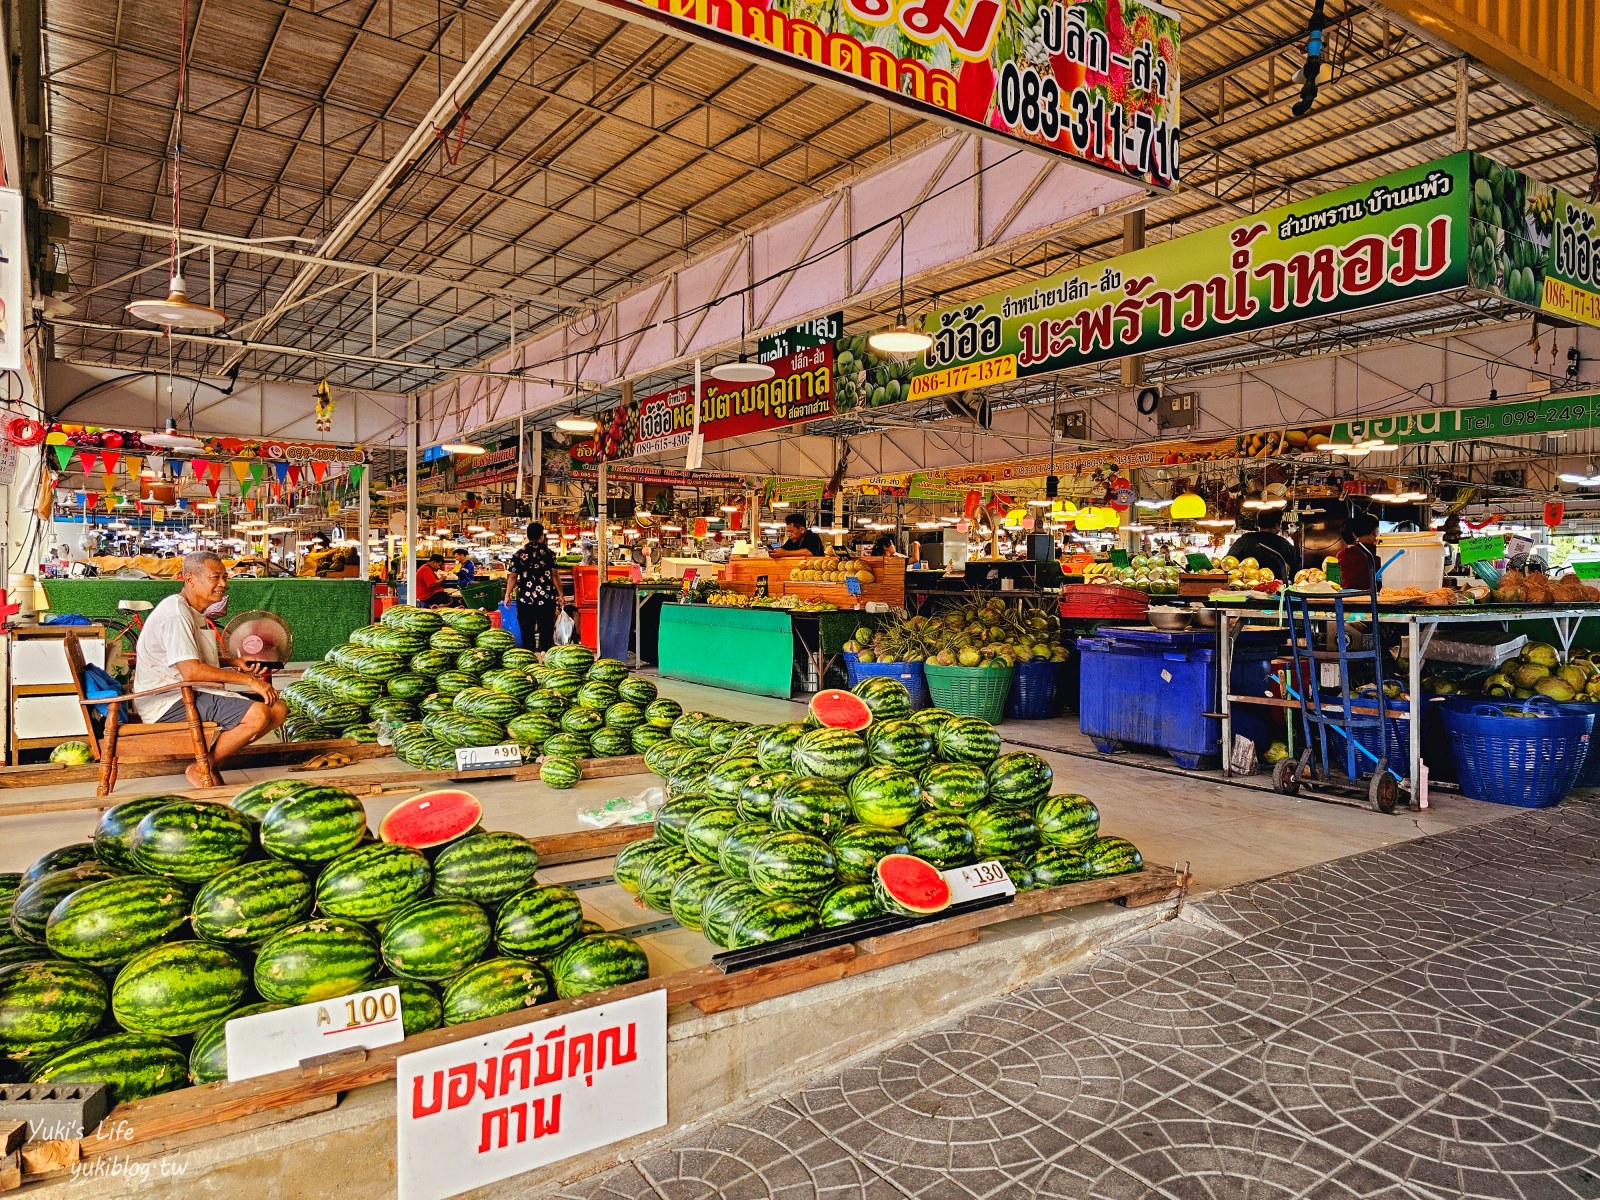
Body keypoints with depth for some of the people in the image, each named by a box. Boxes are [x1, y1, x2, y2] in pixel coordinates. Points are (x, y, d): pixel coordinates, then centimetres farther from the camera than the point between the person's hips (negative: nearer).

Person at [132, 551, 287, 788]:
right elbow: (190, 671, -25)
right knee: (258, 713, -29)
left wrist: (233, 662, 12)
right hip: (170, 702, -10)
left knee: (279, 708, -2)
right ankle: (201, 770, -9)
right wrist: (248, 680, -21)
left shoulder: (195, 613, 18)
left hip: (191, 695, 10)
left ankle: (216, 756, 1)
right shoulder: (176, 613, -15)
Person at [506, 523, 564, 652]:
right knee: (546, 632, 6)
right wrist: (560, 594, 4)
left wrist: (507, 595, 8)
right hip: (546, 598, -1)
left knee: (527, 633, 7)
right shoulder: (549, 553, -2)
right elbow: (555, 575, -4)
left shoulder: (519, 554, 1)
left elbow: (513, 577, -1)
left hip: (525, 599, 1)